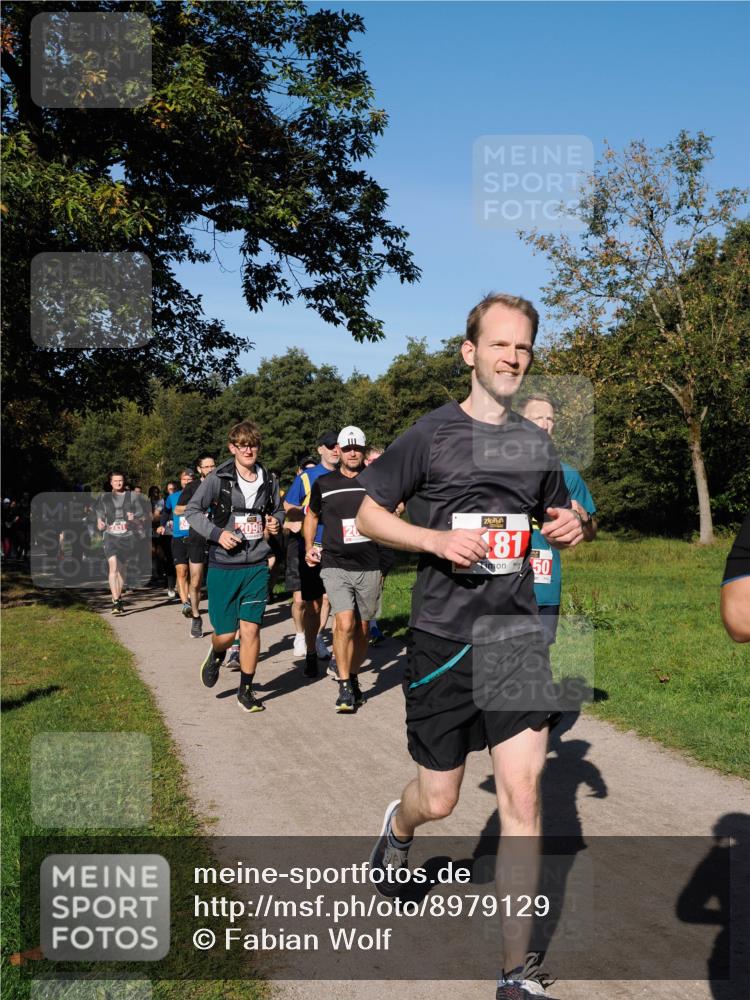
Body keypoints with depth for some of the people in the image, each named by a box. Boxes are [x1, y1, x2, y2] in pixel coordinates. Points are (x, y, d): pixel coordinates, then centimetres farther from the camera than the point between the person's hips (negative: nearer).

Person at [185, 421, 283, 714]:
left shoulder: (269, 480, 6)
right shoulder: (218, 479, -6)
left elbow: (278, 509, 22)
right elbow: (192, 511, -4)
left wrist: (275, 522, 0)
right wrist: (217, 533, -16)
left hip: (257, 566, 2)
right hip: (223, 566, -2)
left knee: (251, 628, 0)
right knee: (226, 632, 2)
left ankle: (246, 691, 15)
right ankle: (216, 654, 39)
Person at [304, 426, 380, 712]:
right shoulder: (324, 483, 5)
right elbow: (312, 515, 21)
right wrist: (309, 546, 11)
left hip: (369, 567, 1)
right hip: (335, 565, -1)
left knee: (362, 628, 9)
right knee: (345, 624, -17)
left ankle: (353, 679, 29)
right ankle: (344, 688, -6)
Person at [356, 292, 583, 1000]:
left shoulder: (536, 443, 9)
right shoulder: (430, 434, -4)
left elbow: (554, 522, 22)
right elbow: (369, 516, 1)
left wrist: (568, 529, -2)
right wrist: (437, 539, -16)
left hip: (517, 635, 3)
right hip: (442, 638, -2)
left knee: (522, 795, -4)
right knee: (438, 801, 9)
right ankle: (398, 827, 48)